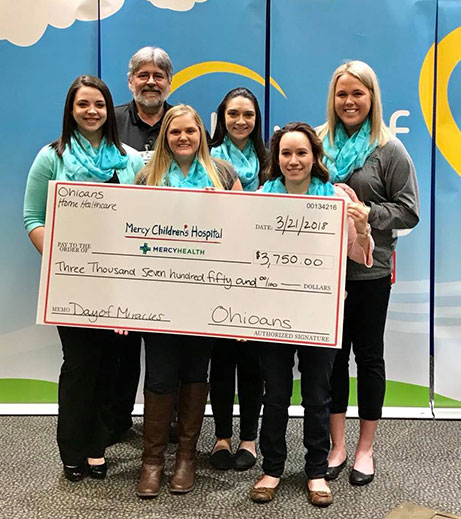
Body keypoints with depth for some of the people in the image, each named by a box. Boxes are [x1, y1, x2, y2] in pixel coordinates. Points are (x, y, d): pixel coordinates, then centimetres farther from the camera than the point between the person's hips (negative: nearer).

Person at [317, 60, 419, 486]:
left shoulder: (389, 149, -4)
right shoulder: (319, 142, 4)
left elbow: (408, 211, -5)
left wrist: (363, 213, -16)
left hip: (369, 271, -2)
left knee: (368, 355, 10)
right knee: (332, 354, 10)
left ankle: (365, 448, 26)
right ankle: (337, 446, 26)